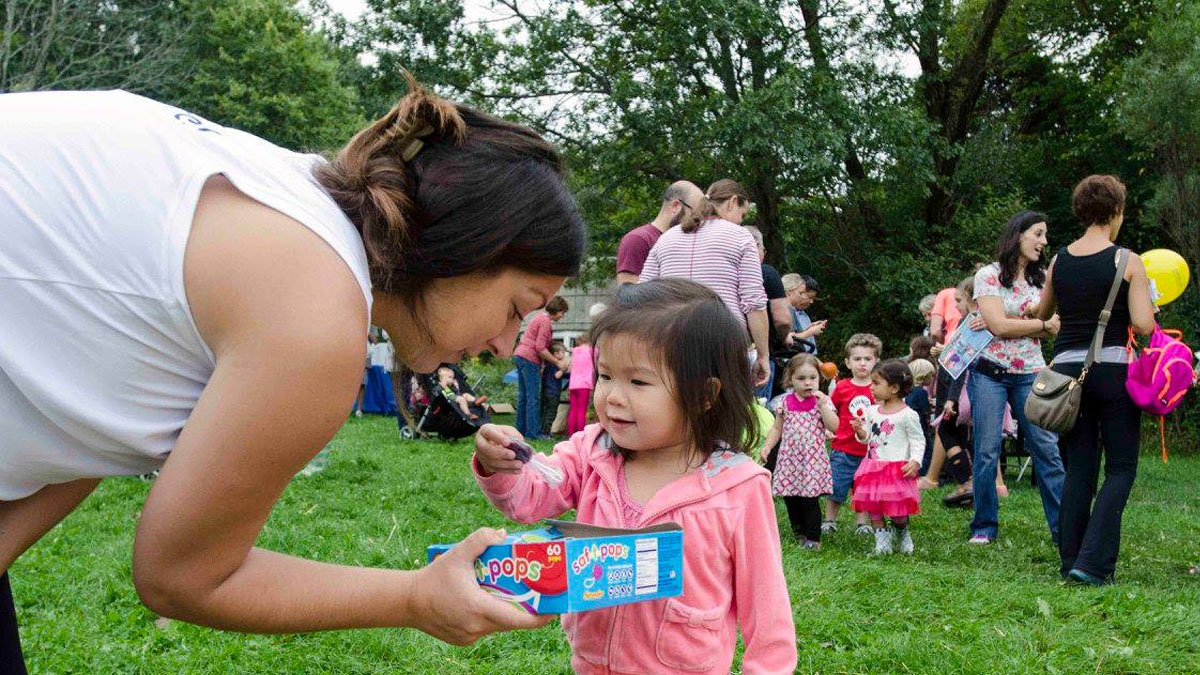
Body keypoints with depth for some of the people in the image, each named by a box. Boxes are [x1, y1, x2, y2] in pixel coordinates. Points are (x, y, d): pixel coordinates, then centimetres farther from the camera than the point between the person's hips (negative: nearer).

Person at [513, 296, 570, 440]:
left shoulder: (541, 318, 18)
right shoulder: (546, 322, -12)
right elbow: (540, 348, -18)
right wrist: (557, 362, -12)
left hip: (520, 356, 10)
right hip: (530, 358, -10)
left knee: (523, 396, 11)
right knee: (534, 397, -8)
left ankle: (521, 430, 14)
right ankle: (533, 432, -8)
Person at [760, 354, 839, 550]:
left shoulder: (822, 401, -2)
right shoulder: (786, 402, 6)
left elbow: (834, 426, -12)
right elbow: (777, 428, 13)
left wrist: (822, 405, -19)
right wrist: (767, 446, 2)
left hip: (813, 457, -4)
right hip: (789, 456, 4)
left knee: (809, 498, -5)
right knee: (790, 497, 9)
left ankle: (813, 537, 7)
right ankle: (799, 531, 26)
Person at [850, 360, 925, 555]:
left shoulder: (907, 415, -9)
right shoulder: (872, 411, 9)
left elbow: (918, 440, -6)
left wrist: (915, 461, -18)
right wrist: (859, 430, -6)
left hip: (897, 469, -6)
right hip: (873, 467, 6)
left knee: (897, 512, -4)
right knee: (872, 506, 3)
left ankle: (903, 533, 26)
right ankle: (882, 541, 17)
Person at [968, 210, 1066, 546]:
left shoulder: (1042, 278, 11)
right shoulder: (988, 275, -2)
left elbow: (1054, 328, 2)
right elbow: (999, 325, -12)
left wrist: (1013, 325, -11)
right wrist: (1042, 324, -4)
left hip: (1031, 373, 4)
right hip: (990, 372, -3)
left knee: (1047, 448, -4)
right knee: (987, 452, -2)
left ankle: (1063, 528, 0)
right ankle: (984, 527, 10)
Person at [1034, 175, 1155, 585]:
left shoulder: (1058, 261, 5)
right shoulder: (1128, 262, -8)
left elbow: (1041, 316, 17)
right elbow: (1143, 326, -14)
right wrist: (1148, 303, 7)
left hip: (1067, 367, 4)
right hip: (1113, 366, -4)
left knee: (1078, 469, 12)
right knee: (1121, 469, 4)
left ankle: (1071, 559, 13)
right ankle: (1092, 562, -7)